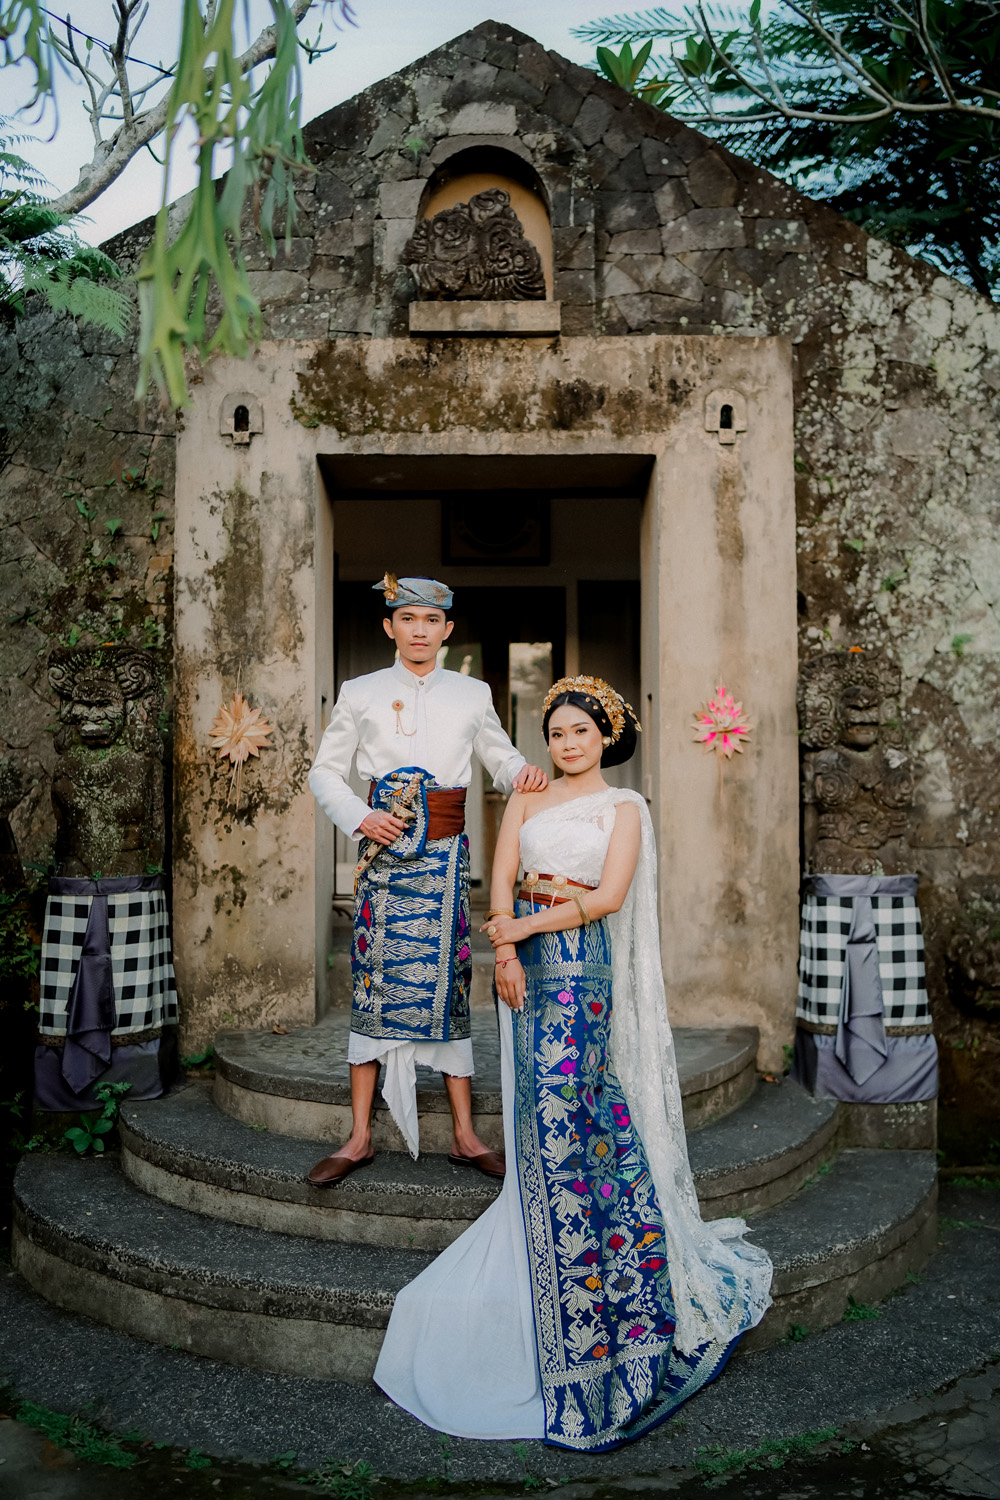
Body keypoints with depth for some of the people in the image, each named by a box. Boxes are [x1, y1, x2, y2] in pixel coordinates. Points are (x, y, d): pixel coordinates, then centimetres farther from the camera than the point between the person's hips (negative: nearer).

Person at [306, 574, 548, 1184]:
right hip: (384, 846, 0)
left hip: (446, 853, 1)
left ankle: (465, 1135, 11)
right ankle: (360, 1137, 10)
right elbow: (325, 771, 10)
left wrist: (523, 772, -6)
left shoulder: (472, 694, 9)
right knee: (373, 981, 0)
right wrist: (359, 816, -7)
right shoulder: (361, 693, 7)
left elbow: (501, 757, 17)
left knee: (448, 980, 2)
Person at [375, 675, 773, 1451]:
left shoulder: (625, 807, 4)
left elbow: (609, 896, -7)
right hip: (530, 959, 4)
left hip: (584, 960, -4)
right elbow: (501, 879, 4)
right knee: (556, 1105, 5)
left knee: (556, 1102, -8)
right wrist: (506, 950, -10)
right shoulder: (528, 797, 13)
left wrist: (523, 926, -10)